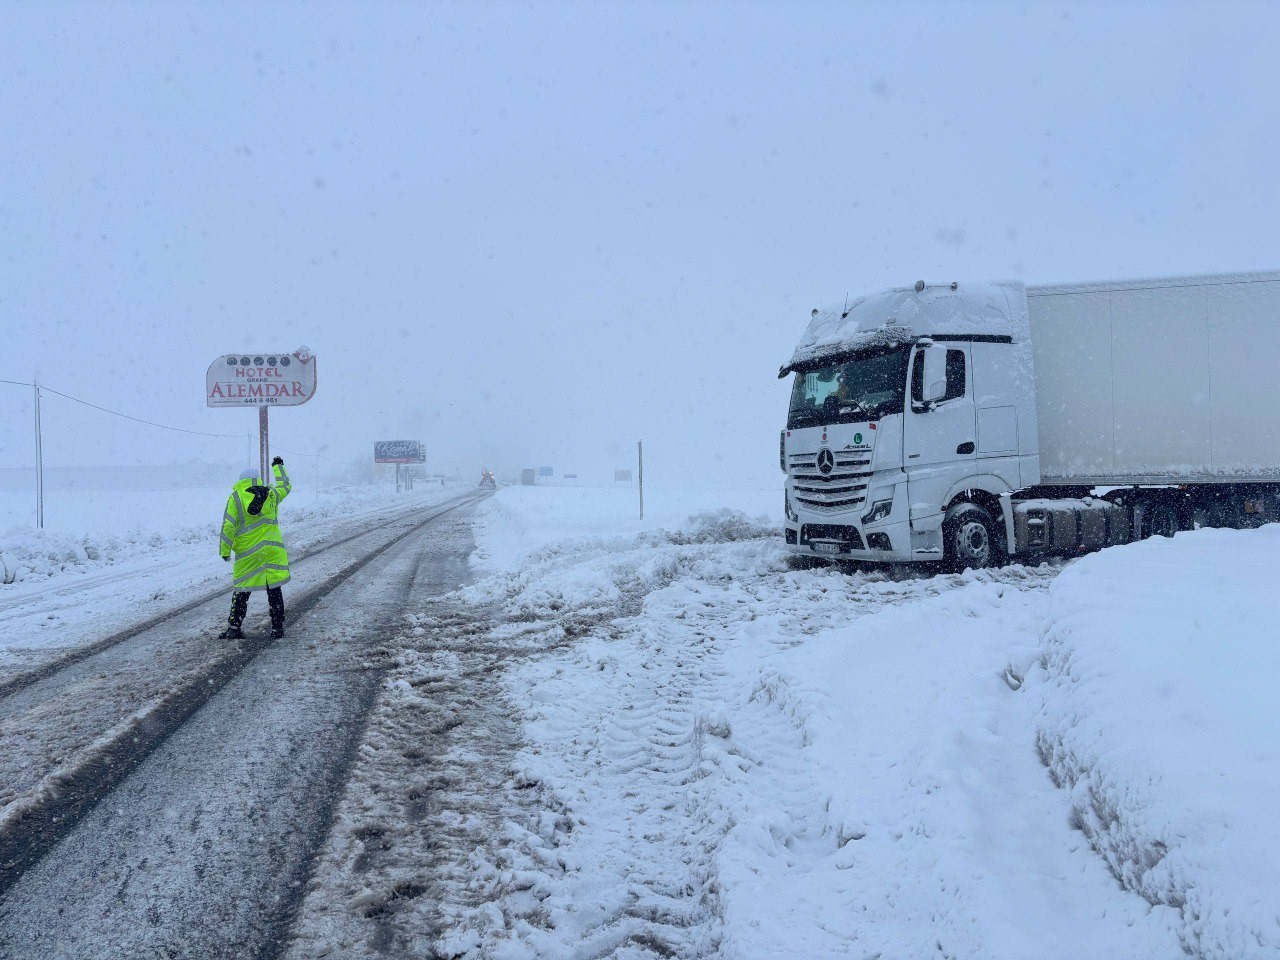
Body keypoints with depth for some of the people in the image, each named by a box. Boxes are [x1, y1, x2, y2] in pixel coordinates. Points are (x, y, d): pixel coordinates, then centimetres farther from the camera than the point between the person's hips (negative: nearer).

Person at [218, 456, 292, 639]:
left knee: (241, 590, 8)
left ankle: (233, 628, 10)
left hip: (247, 553, -2)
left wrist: (225, 549, -1)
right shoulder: (271, 494, 4)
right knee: (274, 590, 7)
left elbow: (228, 526, -7)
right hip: (273, 549, 2)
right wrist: (278, 466, 40)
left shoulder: (235, 497, -3)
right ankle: (277, 628, 10)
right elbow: (286, 486, 26)